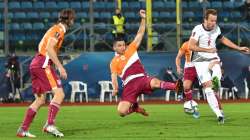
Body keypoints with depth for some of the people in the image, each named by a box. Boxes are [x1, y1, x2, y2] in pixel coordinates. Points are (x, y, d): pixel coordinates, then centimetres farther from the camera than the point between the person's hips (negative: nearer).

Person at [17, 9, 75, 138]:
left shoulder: (56, 29, 22)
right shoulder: (59, 29, -7)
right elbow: (49, 48, -20)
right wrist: (60, 67, -22)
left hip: (36, 64, 10)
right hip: (43, 64, -10)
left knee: (40, 100, 10)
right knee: (59, 93, -16)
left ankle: (23, 130, 9)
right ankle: (50, 125, -27)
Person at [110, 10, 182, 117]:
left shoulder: (131, 49, 17)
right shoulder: (114, 62, 11)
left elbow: (140, 34, 19)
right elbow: (114, 76, 2)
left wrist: (143, 19, 11)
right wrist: (115, 88, -18)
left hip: (142, 79, 1)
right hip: (129, 85, -1)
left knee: (154, 82, -36)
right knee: (121, 111, -16)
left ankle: (175, 86, -58)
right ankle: (135, 107, 15)